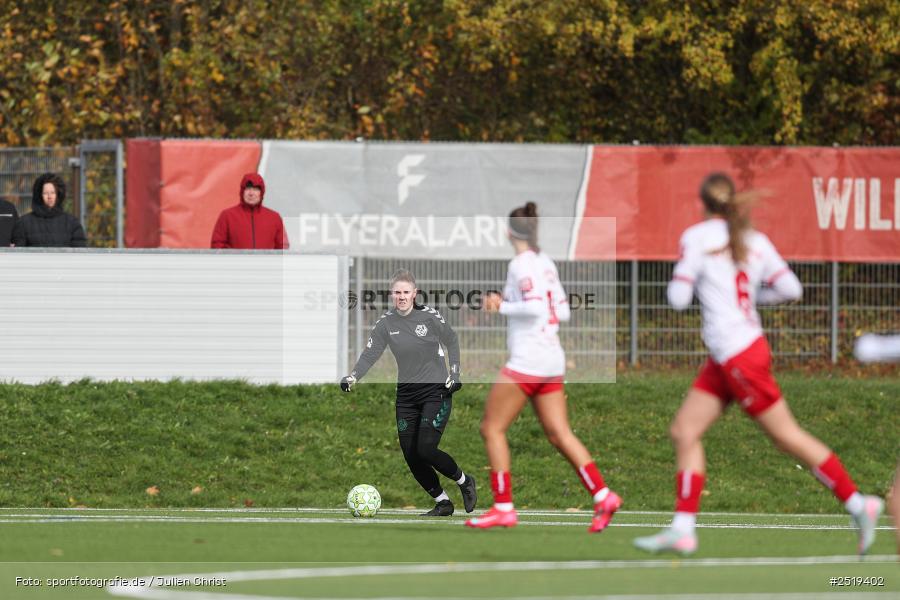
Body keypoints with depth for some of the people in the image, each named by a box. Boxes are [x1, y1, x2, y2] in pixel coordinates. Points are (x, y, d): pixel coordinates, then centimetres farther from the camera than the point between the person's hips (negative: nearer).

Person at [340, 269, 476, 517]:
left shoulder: (429, 317, -9)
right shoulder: (386, 323, -1)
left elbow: (451, 341, 5)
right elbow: (370, 354, -8)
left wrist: (454, 375, -2)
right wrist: (353, 377, -24)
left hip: (436, 392, -4)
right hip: (406, 395, 5)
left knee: (425, 449, -16)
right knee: (411, 456, -1)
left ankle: (464, 481, 11)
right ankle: (443, 503, 14)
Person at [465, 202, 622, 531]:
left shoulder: (521, 265, -12)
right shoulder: (545, 263, 13)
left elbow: (535, 307, -23)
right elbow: (562, 312, 16)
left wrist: (501, 306, -12)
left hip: (527, 359, -8)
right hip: (552, 359, 8)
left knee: (492, 428, 1)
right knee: (560, 434, 6)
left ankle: (503, 507, -2)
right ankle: (603, 496, -6)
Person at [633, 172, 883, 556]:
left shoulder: (697, 237, -11)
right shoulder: (755, 241, 7)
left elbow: (678, 299, -11)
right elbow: (791, 289, 6)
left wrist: (685, 280, 11)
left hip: (740, 358, -8)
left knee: (787, 436, -2)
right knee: (684, 432, 8)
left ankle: (858, 504, 1)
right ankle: (682, 530, 4)